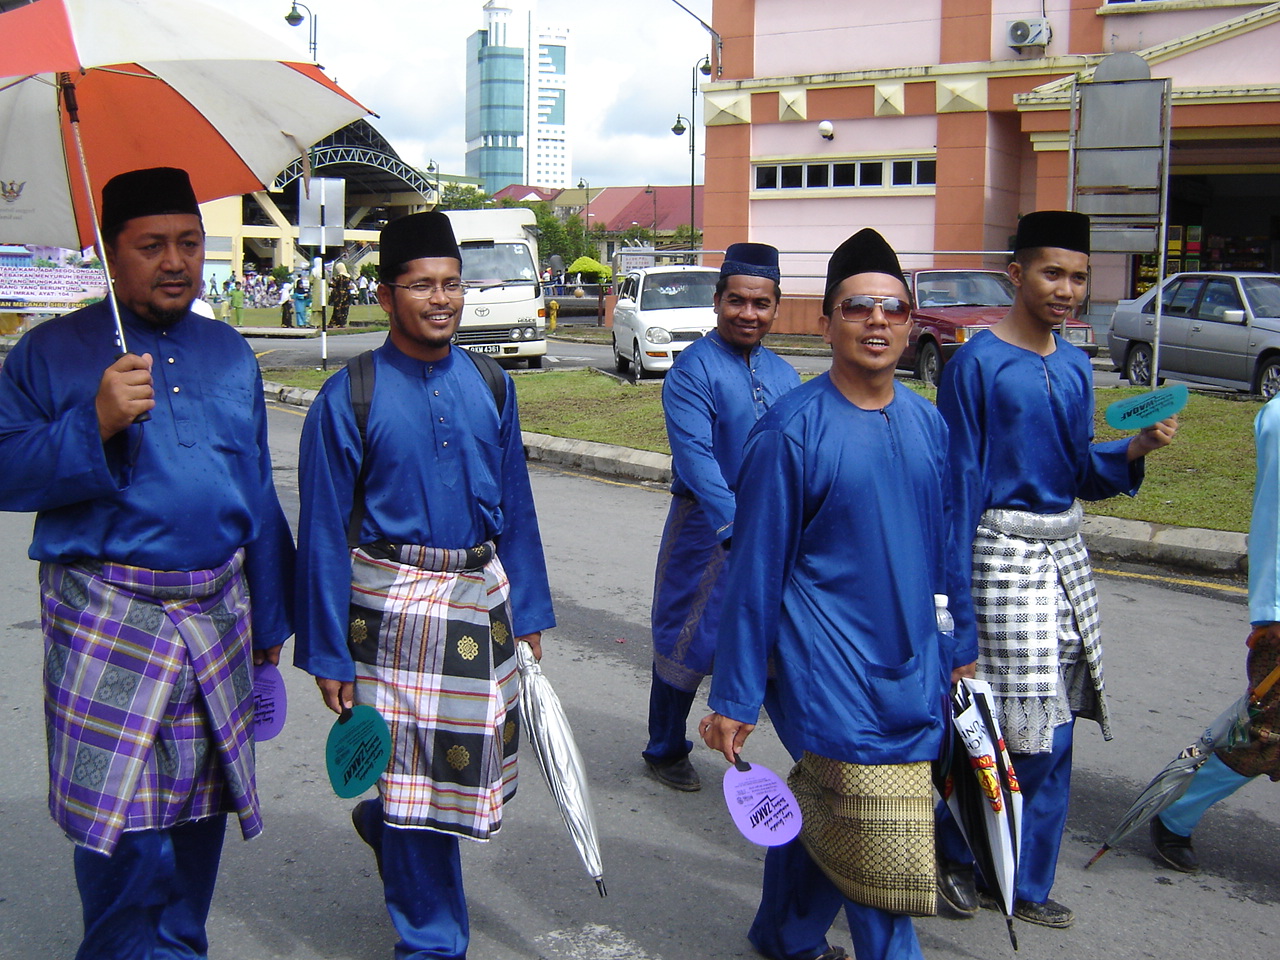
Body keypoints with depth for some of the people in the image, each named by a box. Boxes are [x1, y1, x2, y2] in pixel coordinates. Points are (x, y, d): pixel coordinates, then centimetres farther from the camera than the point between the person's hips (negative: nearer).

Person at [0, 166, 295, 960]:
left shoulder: (231, 353, 13)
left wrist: (270, 616, 15)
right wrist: (95, 423, -21)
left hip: (219, 613, 4)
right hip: (109, 618, -4)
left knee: (201, 802, 13)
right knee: (121, 815, -4)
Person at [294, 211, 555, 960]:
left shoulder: (491, 386, 5)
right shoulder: (349, 398, -8)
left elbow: (517, 507, 9)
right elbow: (324, 532, -7)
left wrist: (527, 611, 8)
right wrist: (328, 655, -7)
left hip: (482, 597, 5)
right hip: (395, 603, -4)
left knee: (478, 762, 13)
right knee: (413, 772, 4)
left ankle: (384, 823, 46)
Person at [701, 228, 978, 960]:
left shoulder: (928, 423, 5)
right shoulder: (791, 429, -12)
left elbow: (946, 544, 15)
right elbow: (756, 568, -10)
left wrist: (961, 646, 18)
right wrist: (735, 697, -8)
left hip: (912, 670, 6)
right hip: (830, 672, -6)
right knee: (880, 844, -6)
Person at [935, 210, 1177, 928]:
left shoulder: (1075, 366, 10)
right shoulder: (977, 363, -10)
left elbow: (1081, 475, 13)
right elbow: (960, 478, -10)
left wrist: (1136, 448, -6)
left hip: (1065, 551, 7)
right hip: (1003, 552, -7)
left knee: (1052, 732, 10)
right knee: (1010, 726, -4)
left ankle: (1028, 882, 25)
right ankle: (956, 851, 21)